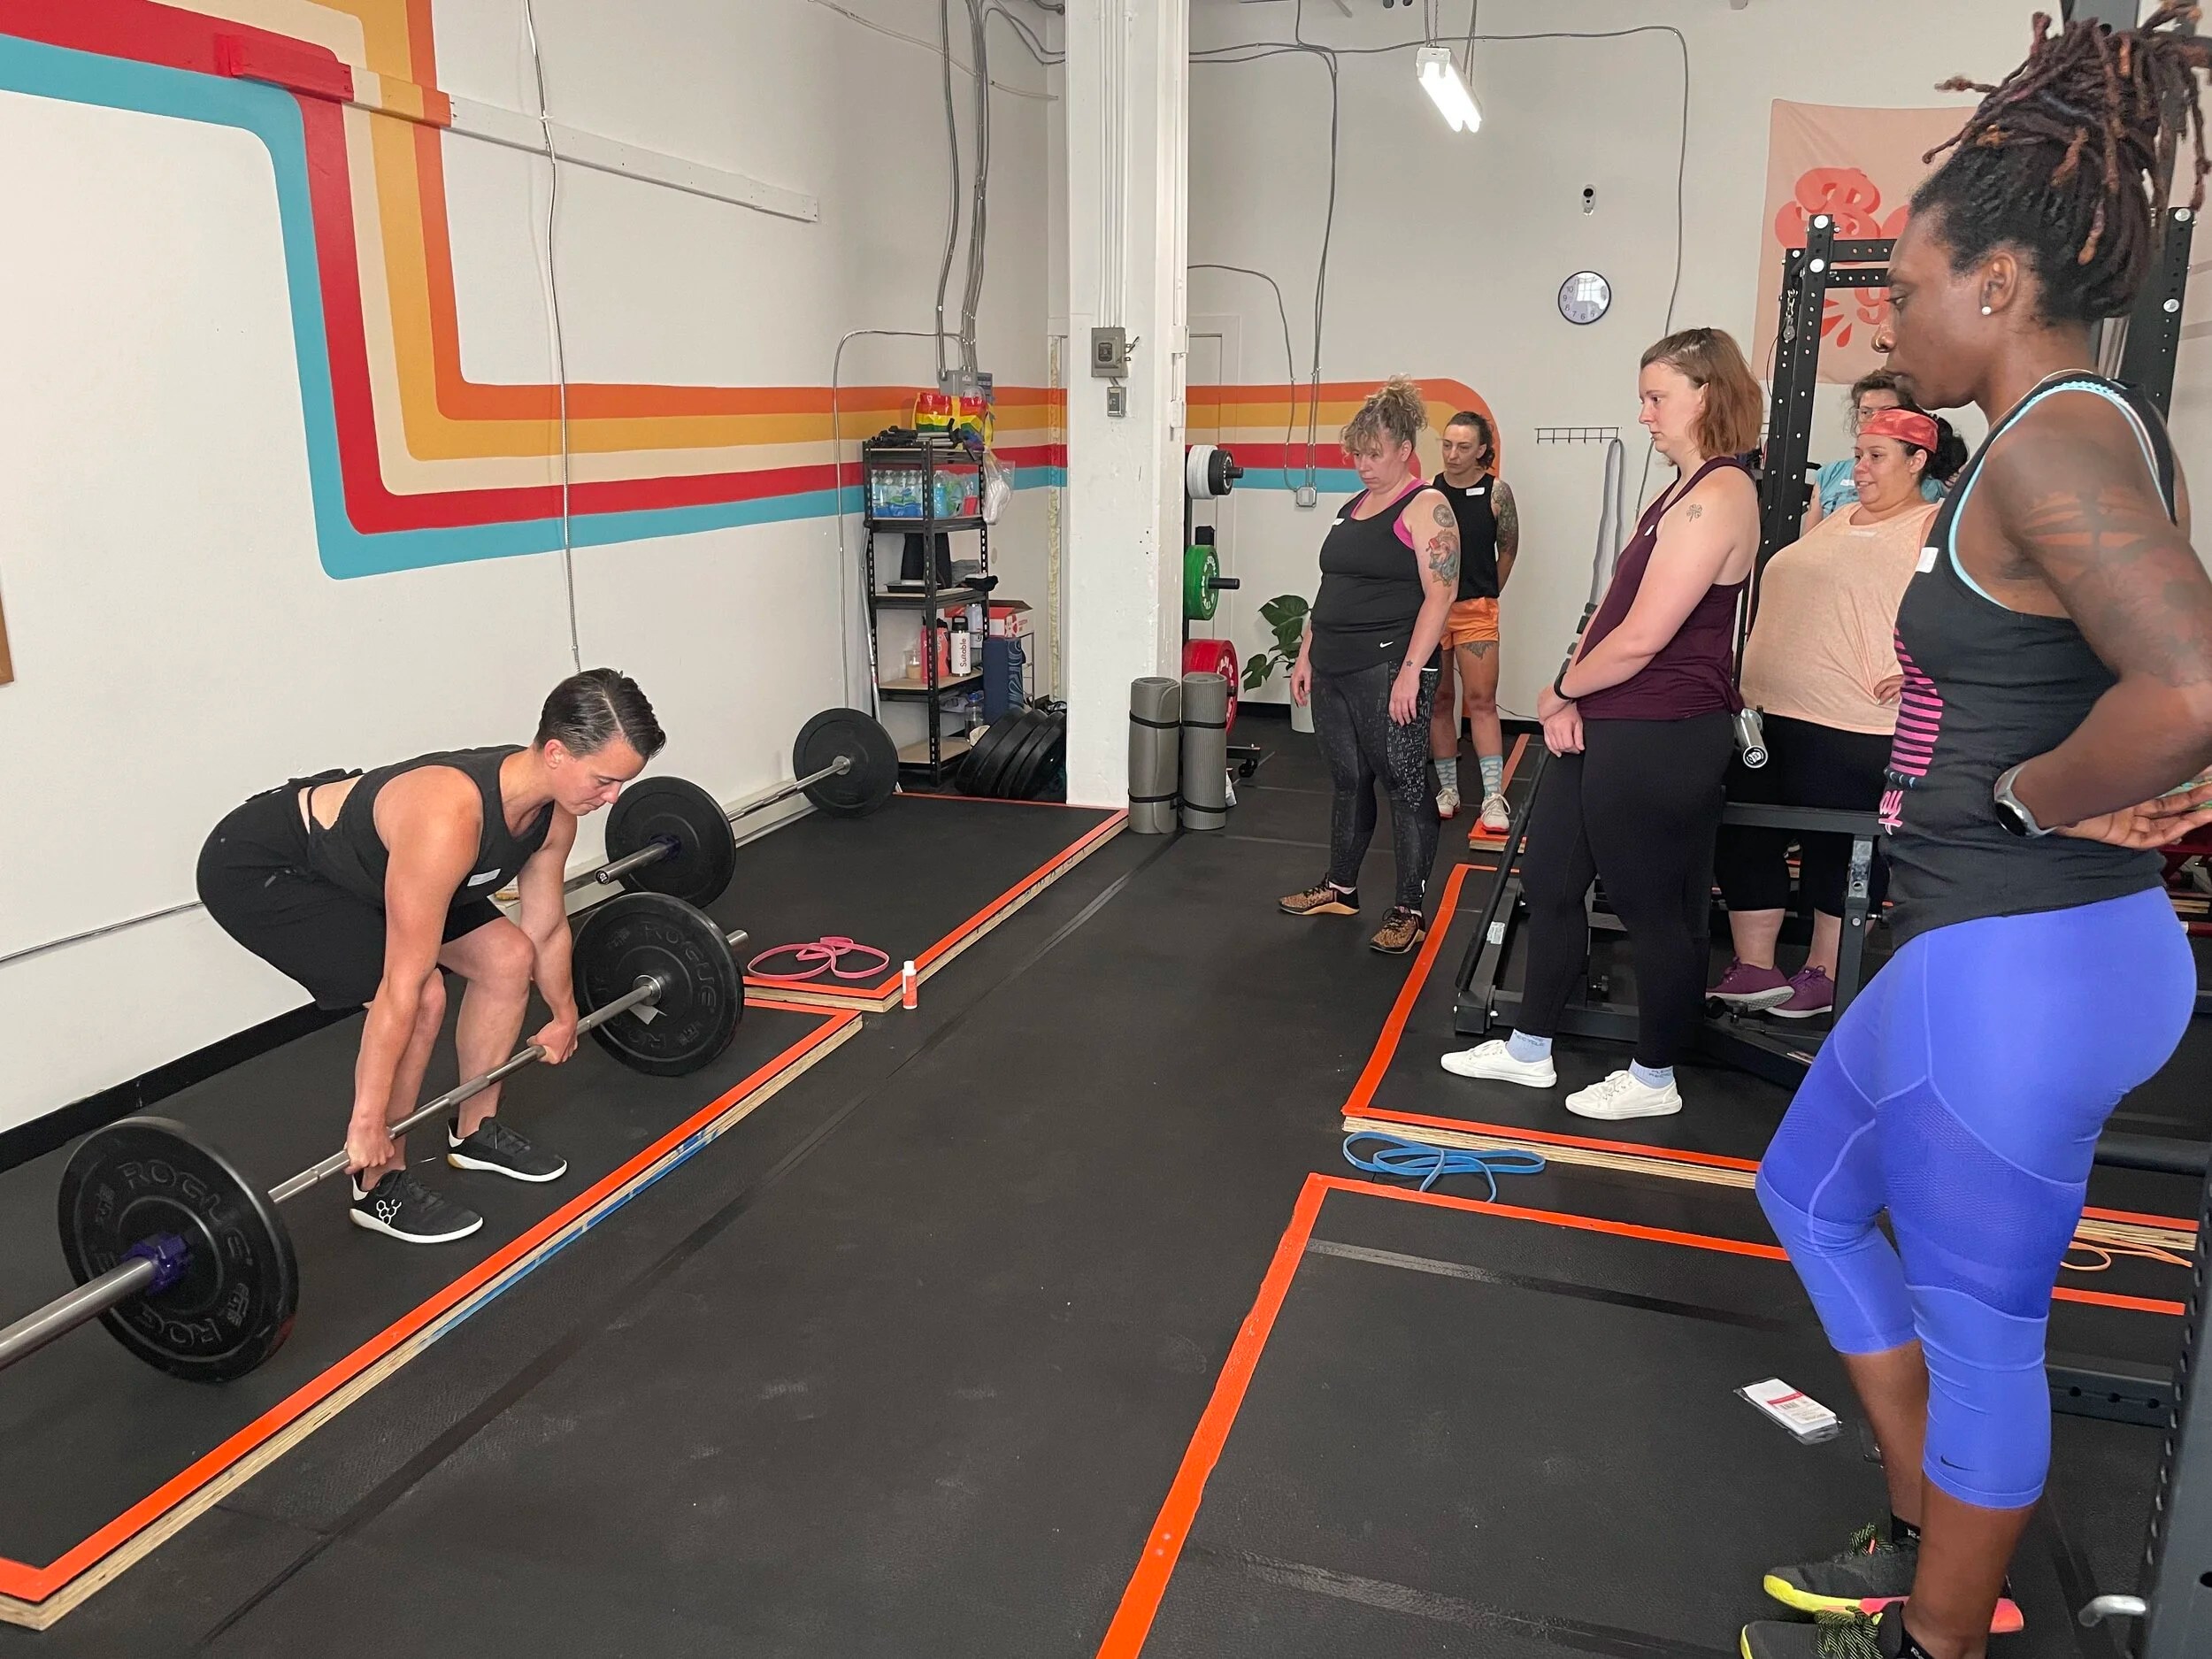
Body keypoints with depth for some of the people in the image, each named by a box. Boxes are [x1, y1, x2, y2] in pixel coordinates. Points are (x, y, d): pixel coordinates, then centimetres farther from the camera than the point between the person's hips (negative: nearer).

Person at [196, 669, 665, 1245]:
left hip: (360, 860, 9)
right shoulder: (450, 819, -40)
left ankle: (474, 1132, 21)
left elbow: (546, 927, 4)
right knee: (424, 999, -21)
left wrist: (564, 1015, 16)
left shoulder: (554, 807, -15)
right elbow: (402, 986, -33)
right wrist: (368, 1120, -26)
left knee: (508, 958, 3)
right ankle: (380, 1188, -1)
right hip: (257, 868, -8)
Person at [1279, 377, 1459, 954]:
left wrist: (1410, 672, -20)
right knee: (1348, 781, 15)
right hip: (1334, 671, 8)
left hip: (1388, 670, -8)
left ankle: (1410, 910, 3)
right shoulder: (1353, 507, 17)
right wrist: (1306, 654, 15)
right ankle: (1340, 887, 27)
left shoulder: (1426, 508, -6)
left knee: (1404, 785, -3)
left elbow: (1441, 593, -14)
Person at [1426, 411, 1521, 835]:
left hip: (1476, 610, -2)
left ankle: (1493, 797, -6)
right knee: (1439, 700, 9)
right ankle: (1447, 789, 19)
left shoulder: (1496, 491, -4)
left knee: (1481, 701, -6)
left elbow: (1508, 548, 9)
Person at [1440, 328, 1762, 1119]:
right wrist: (1570, 699, 0)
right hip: (1605, 729, 11)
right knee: (1549, 882, 15)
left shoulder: (1718, 497, -17)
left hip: (1659, 741, -11)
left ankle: (1654, 1081, 21)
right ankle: (1529, 1050, 28)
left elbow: (1640, 639, -22)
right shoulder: (1682, 491, 17)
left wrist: (1559, 692, -5)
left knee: (1653, 909, 3)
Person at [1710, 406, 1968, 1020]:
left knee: (1839, 848, 5)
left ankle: (1824, 974, 20)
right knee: (1746, 833, 7)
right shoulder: (1837, 520, 18)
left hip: (1854, 728, -8)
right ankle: (1753, 969, 14)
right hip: (1770, 715, 8)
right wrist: (1751, 673, 22)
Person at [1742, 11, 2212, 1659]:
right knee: (1815, 1194, 25)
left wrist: (2031, 794, -18)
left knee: (1978, 1327, 8)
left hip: (2016, 967, -10)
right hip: (2005, 950, 10)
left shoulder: (2052, 443, -19)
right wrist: (2070, 786, 5)